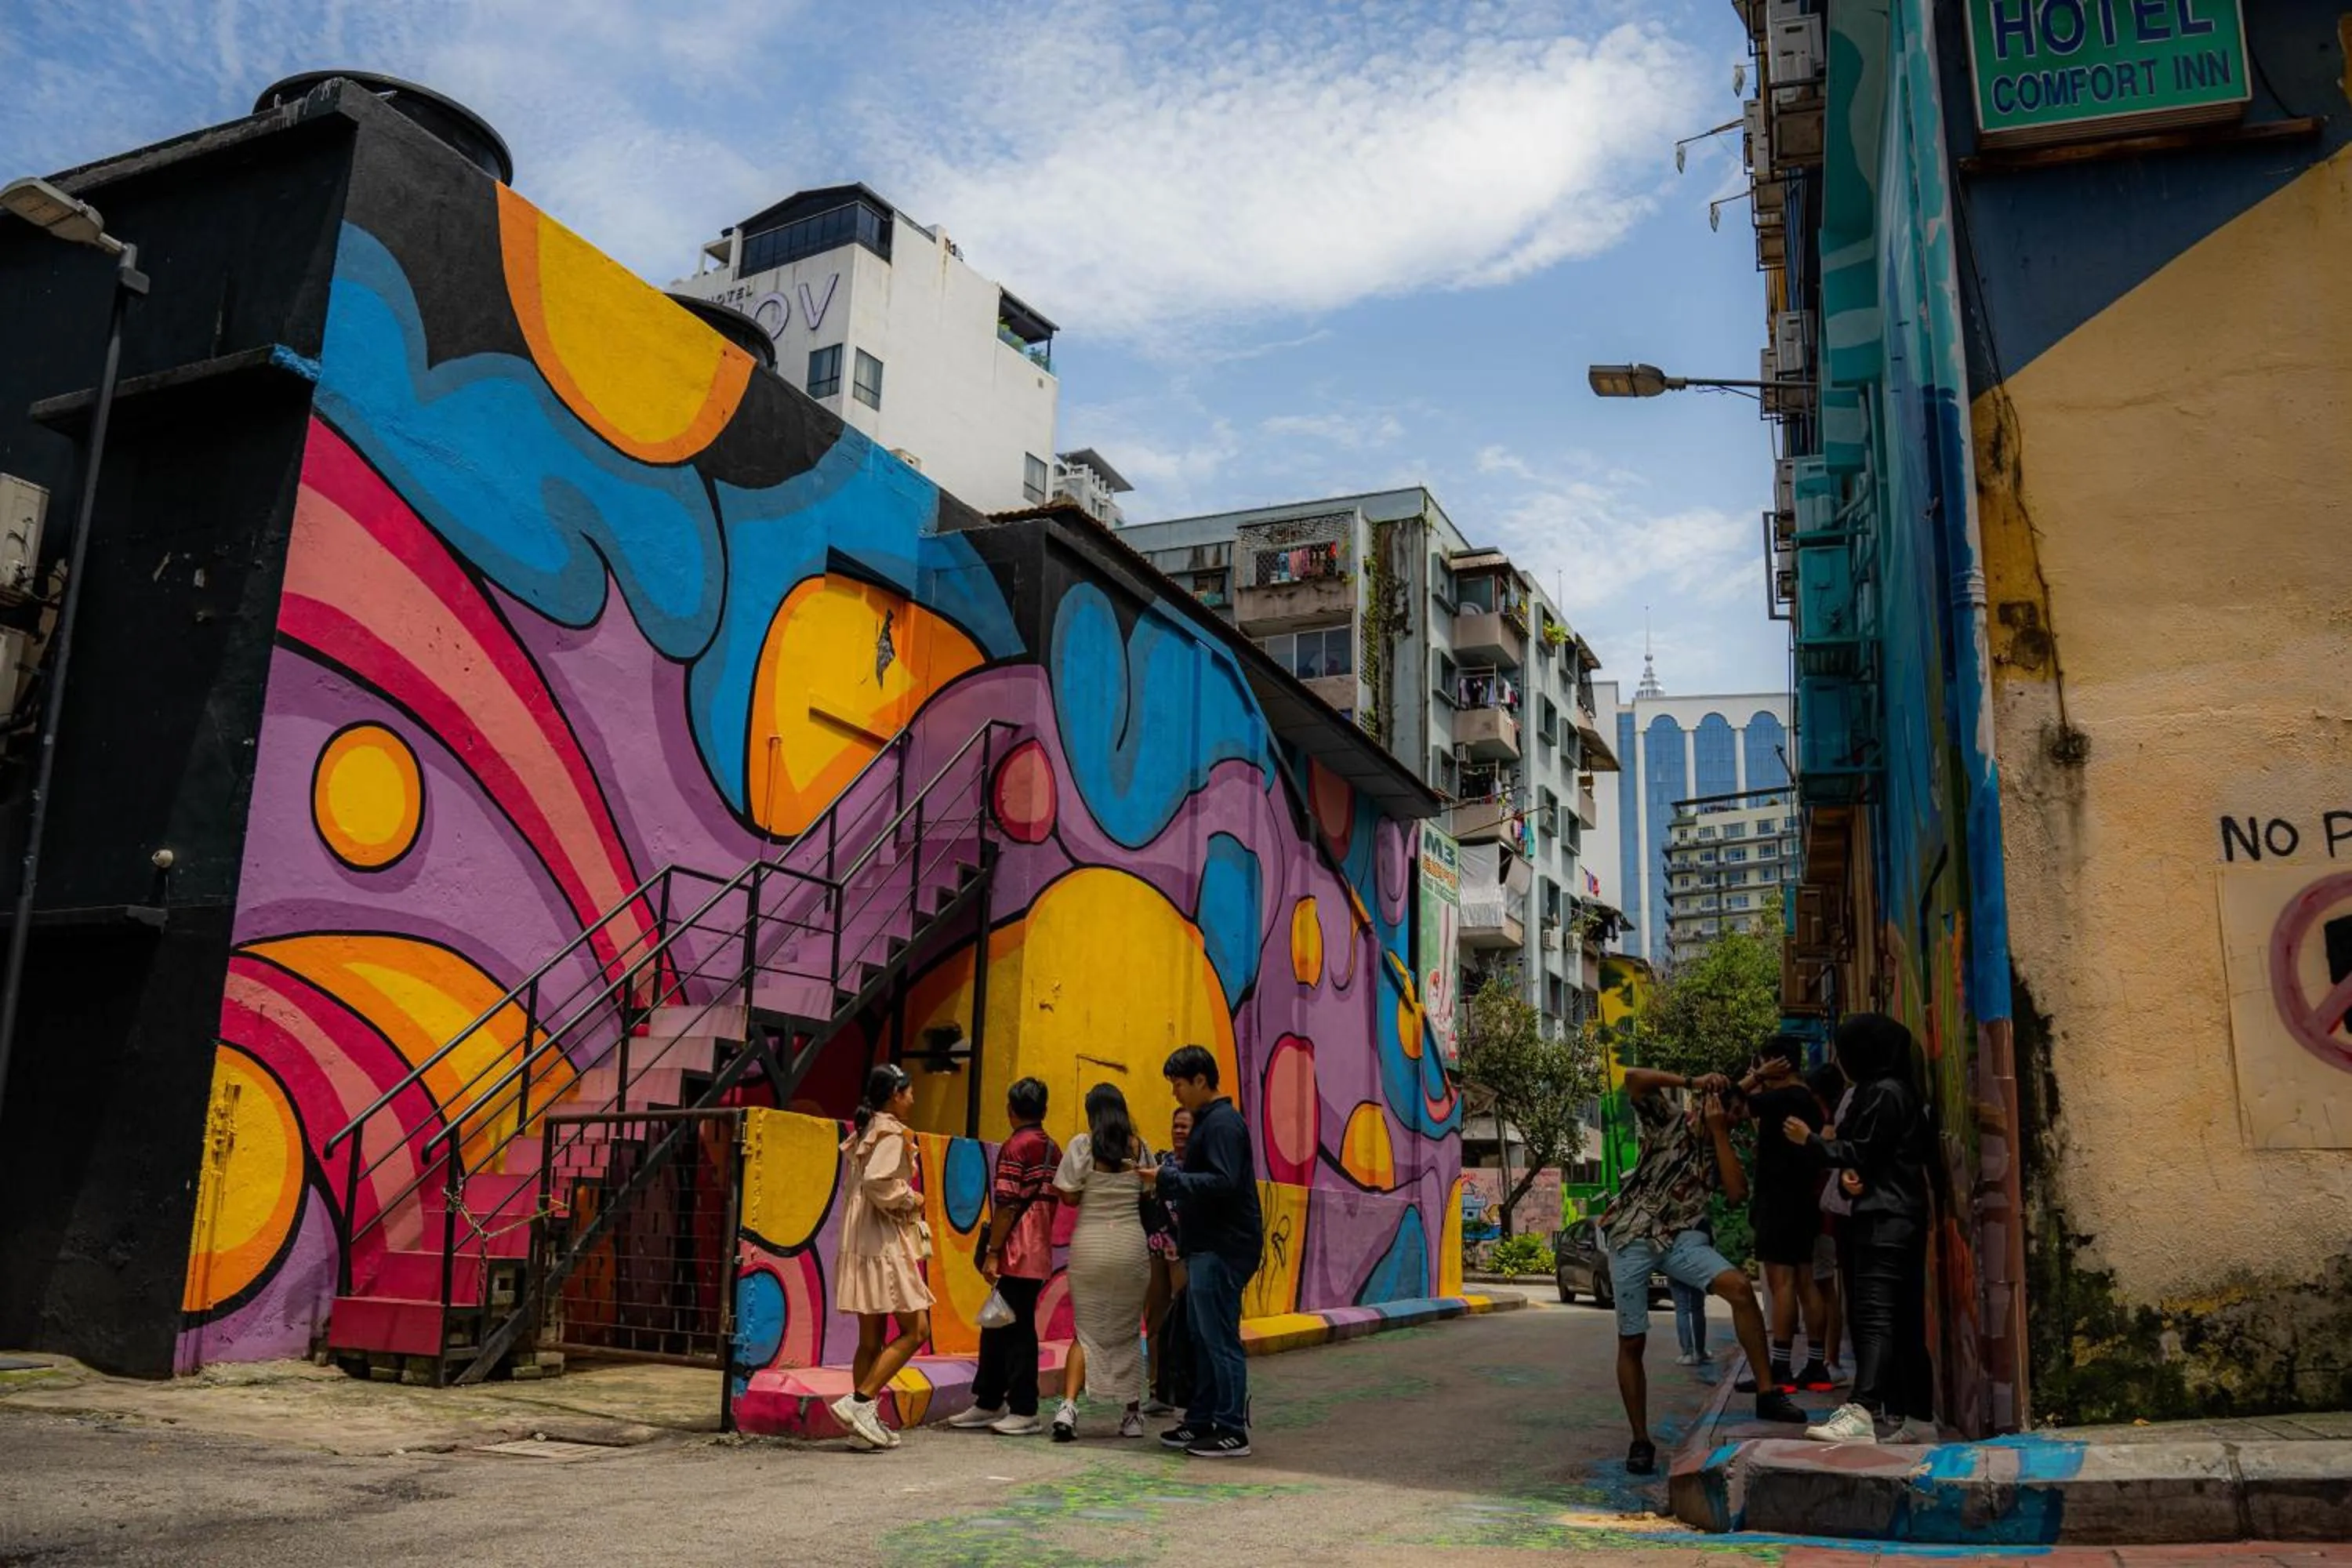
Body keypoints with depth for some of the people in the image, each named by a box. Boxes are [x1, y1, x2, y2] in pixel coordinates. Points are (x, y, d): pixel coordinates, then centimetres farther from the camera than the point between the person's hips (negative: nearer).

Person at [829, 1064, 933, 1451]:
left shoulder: (866, 1132, 17)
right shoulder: (892, 1133, -11)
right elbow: (878, 1183, -25)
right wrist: (911, 1199, -11)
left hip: (863, 1244, 10)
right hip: (884, 1244, -10)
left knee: (872, 1339, 11)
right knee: (915, 1330, -6)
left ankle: (864, 1422, 13)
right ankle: (858, 1402, -10)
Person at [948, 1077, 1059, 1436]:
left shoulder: (1015, 1147, -11)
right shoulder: (1053, 1149, 12)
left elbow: (1006, 1205, -16)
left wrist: (992, 1252, -13)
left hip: (1017, 1255, -8)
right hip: (1040, 1254, 8)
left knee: (1016, 1330, -2)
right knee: (998, 1328, 15)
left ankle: (1024, 1411, 3)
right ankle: (989, 1403, 21)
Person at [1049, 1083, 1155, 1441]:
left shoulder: (1083, 1145, -5)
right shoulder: (1140, 1148, 2)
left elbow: (1069, 1197, -5)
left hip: (1089, 1246, -2)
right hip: (1131, 1245, 2)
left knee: (1088, 1331, 5)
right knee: (1128, 1330, 14)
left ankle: (1068, 1406, -12)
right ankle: (1133, 1414, 19)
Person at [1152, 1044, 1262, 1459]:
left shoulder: (1222, 1123, -14)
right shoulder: (1209, 1121, 18)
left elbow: (1223, 1183, -24)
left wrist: (1168, 1178, -20)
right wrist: (1168, 1177, 7)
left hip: (1224, 1249, -11)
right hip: (1207, 1246, 11)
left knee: (1220, 1339, -6)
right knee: (1202, 1338, 15)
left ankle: (1232, 1432, 0)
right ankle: (1201, 1421, 23)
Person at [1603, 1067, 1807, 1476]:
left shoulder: (1723, 1150, 12)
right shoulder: (1669, 1121, 2)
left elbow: (1737, 1192, -8)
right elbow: (1633, 1078, -15)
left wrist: (1719, 1132, -9)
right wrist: (1692, 1082, -12)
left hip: (1681, 1239, 3)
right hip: (1631, 1238, -3)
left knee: (1740, 1287, -23)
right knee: (1631, 1342, -2)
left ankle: (1767, 1394, -15)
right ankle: (1640, 1441, 10)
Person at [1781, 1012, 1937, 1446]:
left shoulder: (1884, 1092, -11)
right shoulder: (1895, 1090, 20)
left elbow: (1859, 1151, -11)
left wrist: (1810, 1140, 0)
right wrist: (1849, 1170, -2)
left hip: (1886, 1219, -10)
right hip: (1901, 1217, 10)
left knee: (1874, 1314, -19)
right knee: (1905, 1320, 12)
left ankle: (1860, 1413, -29)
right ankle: (1920, 1419, 18)